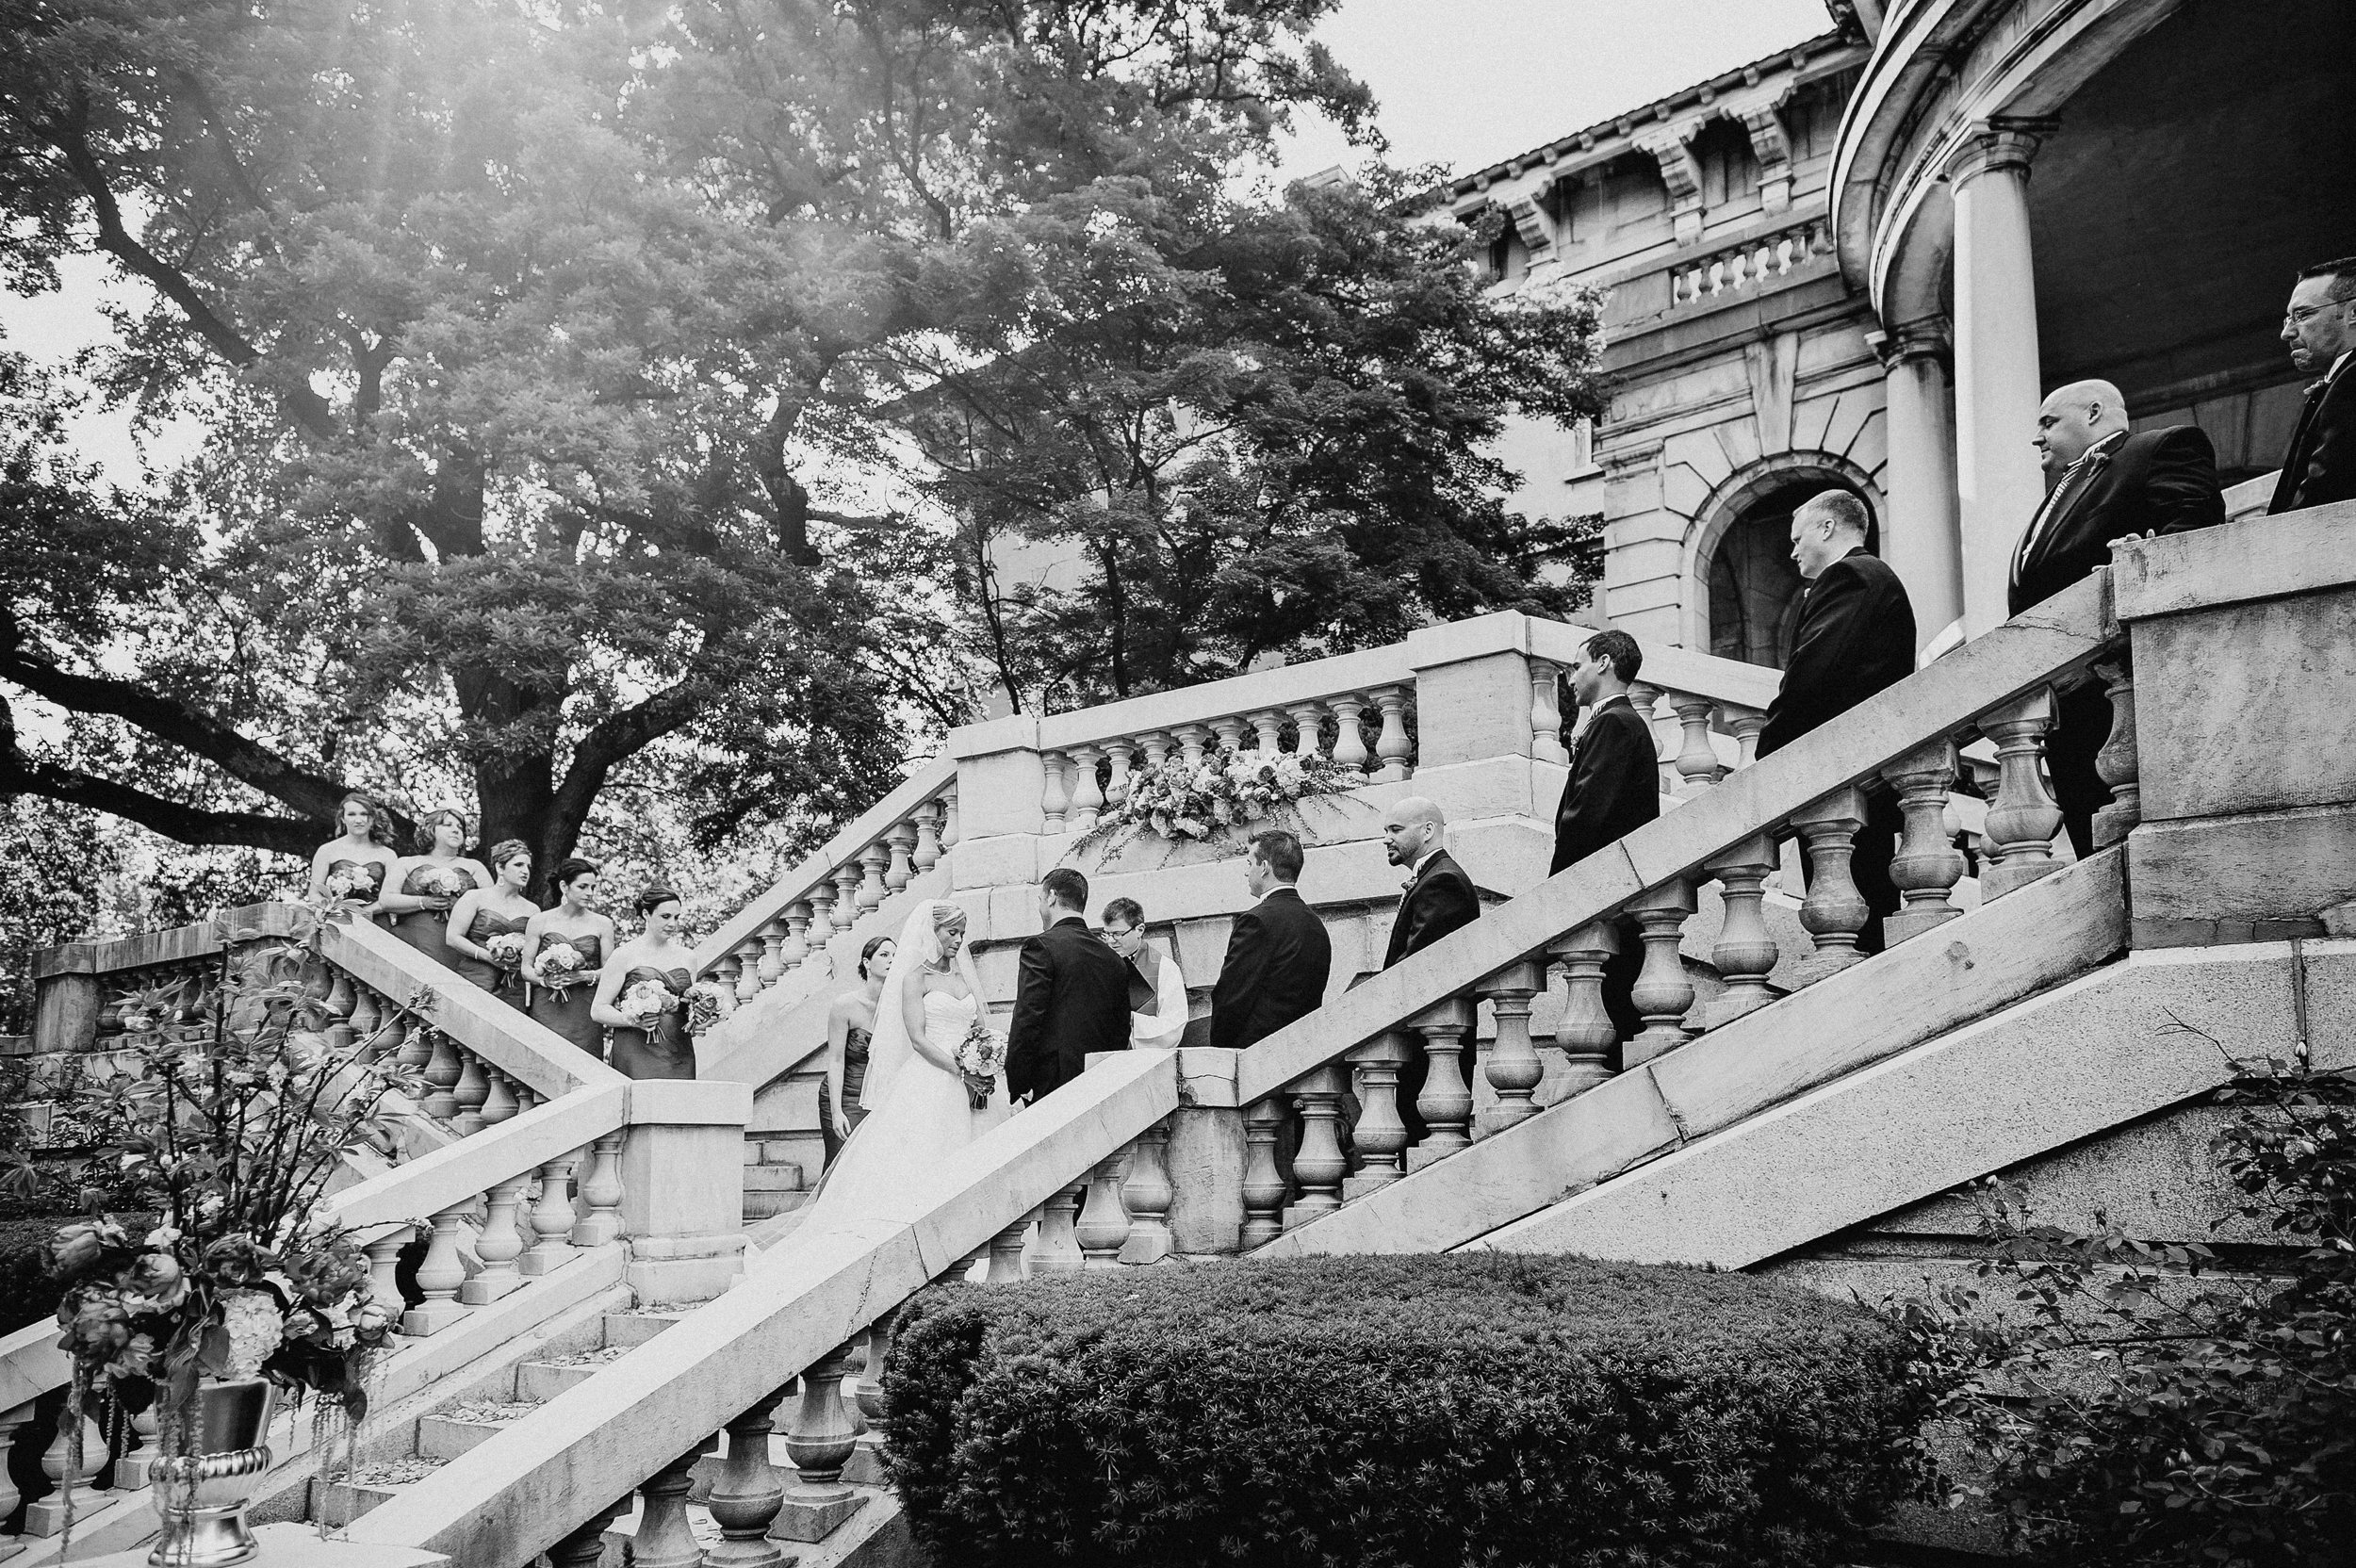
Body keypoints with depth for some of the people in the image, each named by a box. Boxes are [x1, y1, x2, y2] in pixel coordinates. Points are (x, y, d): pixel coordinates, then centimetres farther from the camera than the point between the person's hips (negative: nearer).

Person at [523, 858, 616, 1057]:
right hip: (546, 1009, -1)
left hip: (585, 1012, 1)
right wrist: (544, 979, -13)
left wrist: (583, 976, -12)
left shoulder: (602, 924, 7)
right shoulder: (540, 921, 5)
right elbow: (526, 969, 6)